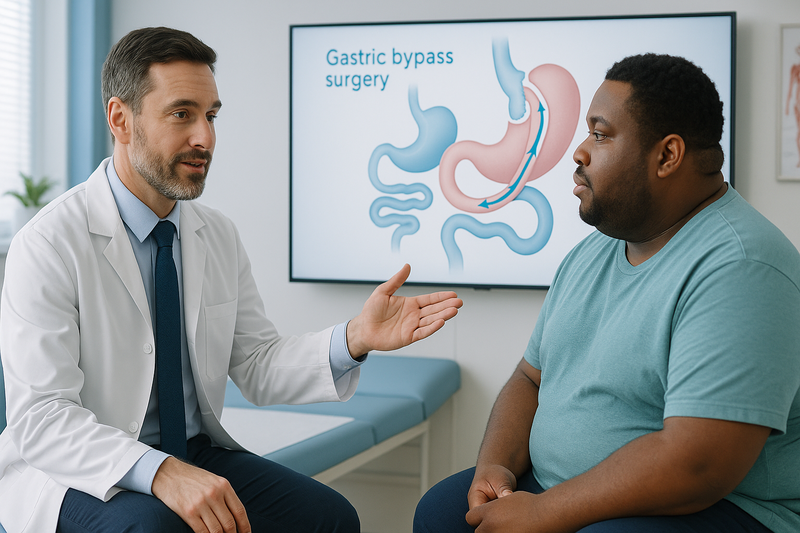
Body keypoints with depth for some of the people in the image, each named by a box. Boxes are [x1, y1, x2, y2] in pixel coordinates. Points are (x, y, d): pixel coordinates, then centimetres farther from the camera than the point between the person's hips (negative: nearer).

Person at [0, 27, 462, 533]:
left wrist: (355, 339, -14)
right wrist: (160, 472, -36)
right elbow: (41, 415, -21)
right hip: (80, 473, -5)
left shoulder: (219, 235, 4)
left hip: (197, 454, 5)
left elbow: (259, 368, 4)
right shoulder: (49, 245, -15)